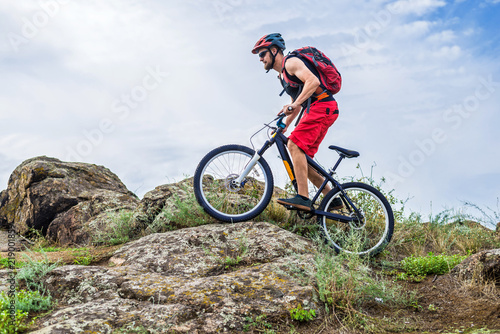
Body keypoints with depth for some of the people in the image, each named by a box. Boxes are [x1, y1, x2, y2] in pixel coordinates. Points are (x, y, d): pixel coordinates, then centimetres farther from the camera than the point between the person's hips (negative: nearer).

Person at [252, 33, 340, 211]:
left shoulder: (291, 62, -6)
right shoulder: (282, 75, 24)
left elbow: (313, 81, -23)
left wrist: (293, 105, -32)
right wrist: (283, 126, 22)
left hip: (323, 105, -10)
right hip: (314, 109, 10)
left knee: (294, 144, -24)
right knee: (302, 159, 5)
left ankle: (303, 197, -30)